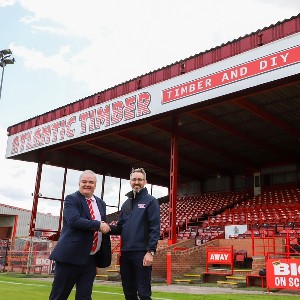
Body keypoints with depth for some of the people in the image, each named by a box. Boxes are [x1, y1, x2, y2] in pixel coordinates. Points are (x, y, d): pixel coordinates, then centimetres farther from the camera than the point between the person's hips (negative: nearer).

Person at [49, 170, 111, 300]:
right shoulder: (71, 199, -2)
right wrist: (98, 225, -20)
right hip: (71, 256, -5)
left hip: (91, 259, 5)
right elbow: (74, 220, -19)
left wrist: (105, 257, 12)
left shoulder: (101, 203, 16)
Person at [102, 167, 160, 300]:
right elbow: (120, 227, 17)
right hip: (125, 253, 7)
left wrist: (150, 252, -18)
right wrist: (110, 228, -6)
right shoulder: (126, 204, 17)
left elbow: (155, 228, -10)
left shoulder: (150, 201, -3)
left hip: (142, 253, -6)